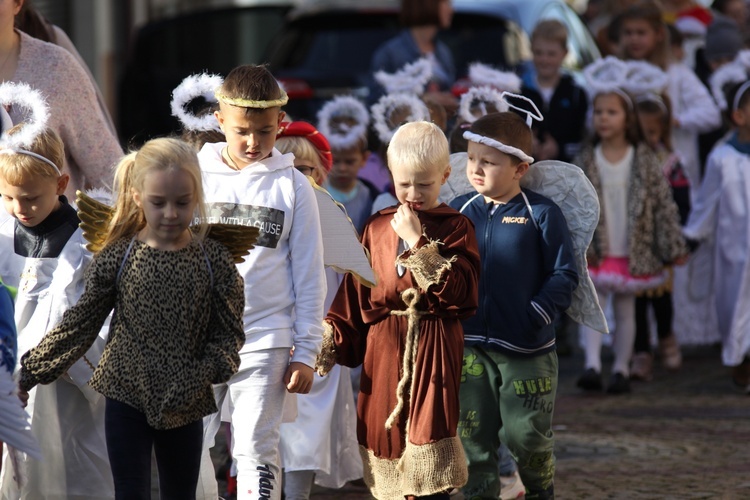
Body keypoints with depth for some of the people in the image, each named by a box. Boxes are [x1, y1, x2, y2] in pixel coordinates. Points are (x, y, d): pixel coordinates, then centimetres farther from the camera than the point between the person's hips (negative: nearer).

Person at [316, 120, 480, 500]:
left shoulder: (455, 227, -1)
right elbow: (353, 297, 12)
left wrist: (418, 243, -15)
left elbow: (457, 291, -14)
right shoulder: (378, 228, 10)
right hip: (384, 350, 4)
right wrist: (330, 341, 5)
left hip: (432, 350, -4)